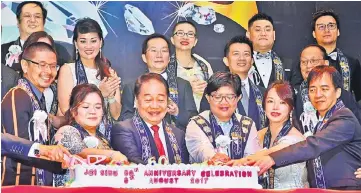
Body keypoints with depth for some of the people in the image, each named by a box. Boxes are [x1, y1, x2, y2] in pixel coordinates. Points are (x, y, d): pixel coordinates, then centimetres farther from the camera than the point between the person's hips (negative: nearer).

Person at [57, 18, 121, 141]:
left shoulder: (109, 72, 11)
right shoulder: (67, 69, 3)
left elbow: (116, 115, 8)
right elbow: (66, 110, -7)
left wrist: (111, 95, -10)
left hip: (105, 135, 3)